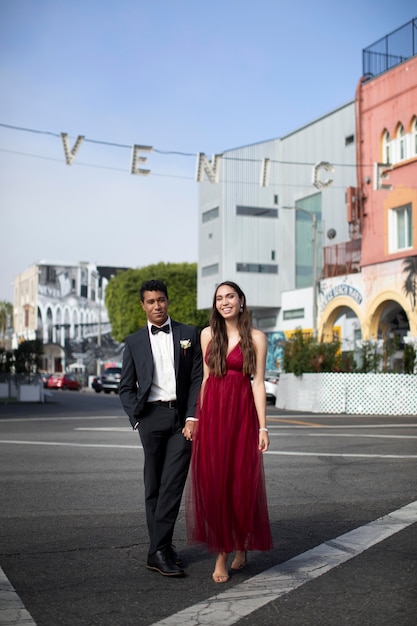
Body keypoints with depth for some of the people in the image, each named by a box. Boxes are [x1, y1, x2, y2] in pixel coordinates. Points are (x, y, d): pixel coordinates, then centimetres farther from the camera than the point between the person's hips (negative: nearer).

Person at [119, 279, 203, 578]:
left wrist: (192, 417, -5)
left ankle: (159, 550, 0)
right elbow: (126, 387, 12)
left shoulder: (189, 335, 9)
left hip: (182, 417, -1)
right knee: (154, 486, 5)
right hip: (151, 416, 1)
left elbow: (198, 379, 5)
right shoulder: (134, 342, 12)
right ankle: (162, 548, 12)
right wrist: (138, 418, -1)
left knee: (173, 484, -6)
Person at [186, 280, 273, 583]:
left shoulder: (256, 338, 0)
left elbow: (258, 383, -3)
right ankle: (221, 555, 13)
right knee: (212, 482, 2)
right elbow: (206, 377, 11)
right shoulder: (208, 334, 8)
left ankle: (241, 545, 28)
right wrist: (198, 417, 6)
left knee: (242, 482, 3)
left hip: (242, 413, -2)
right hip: (212, 413, 2)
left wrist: (263, 427, -7)